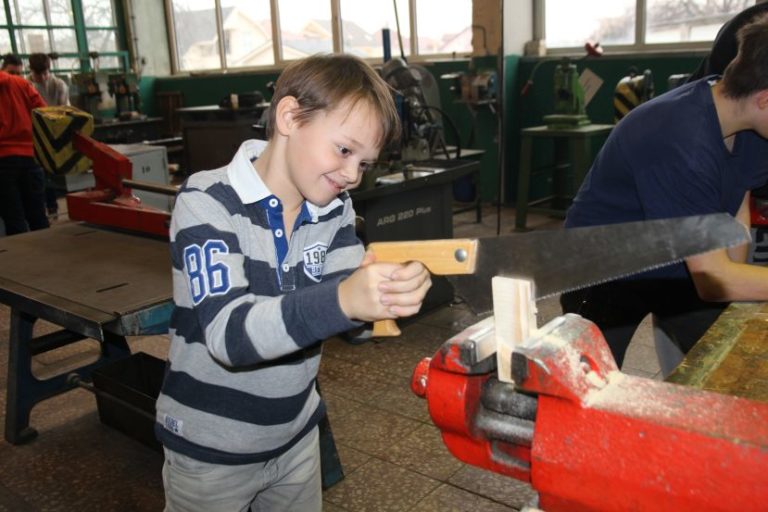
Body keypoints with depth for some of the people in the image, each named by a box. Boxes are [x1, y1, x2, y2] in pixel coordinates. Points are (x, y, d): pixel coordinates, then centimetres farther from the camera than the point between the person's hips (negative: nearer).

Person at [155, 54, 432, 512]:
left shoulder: (334, 209, -4)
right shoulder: (208, 202, -21)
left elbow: (351, 307, -9)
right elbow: (227, 332, -32)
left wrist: (393, 293, -32)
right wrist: (341, 300, -48)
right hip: (211, 450, -4)